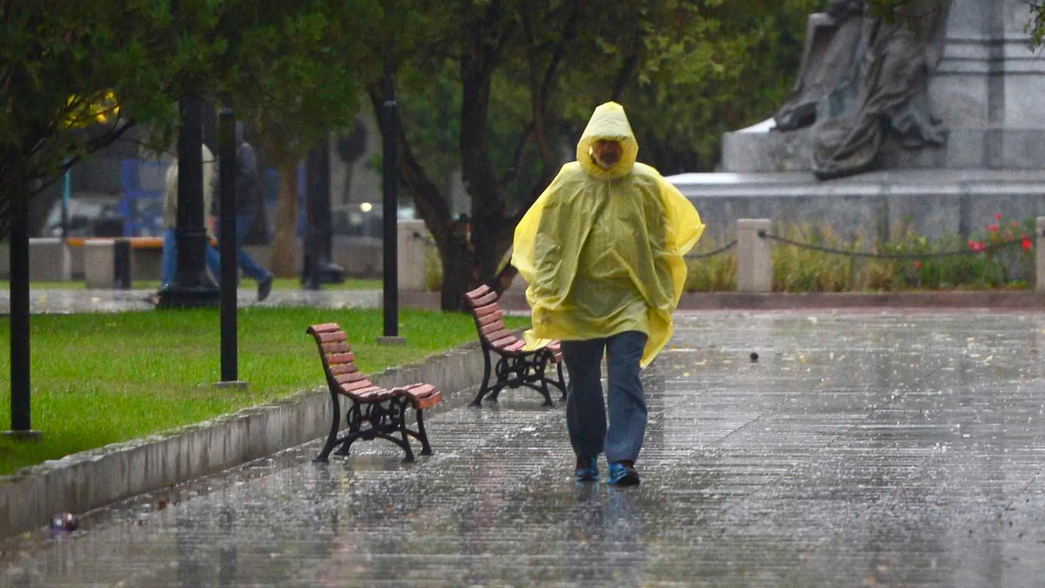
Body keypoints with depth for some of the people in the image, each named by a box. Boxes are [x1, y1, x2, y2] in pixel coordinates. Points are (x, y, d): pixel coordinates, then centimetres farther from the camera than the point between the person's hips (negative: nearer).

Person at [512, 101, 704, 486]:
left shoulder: (645, 184, 3)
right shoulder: (569, 183, 3)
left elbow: (660, 245, 9)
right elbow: (547, 241, 5)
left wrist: (660, 299, 4)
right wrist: (545, 294, -2)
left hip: (629, 299, -1)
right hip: (578, 299, 1)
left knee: (625, 378, -12)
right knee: (582, 381, 8)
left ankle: (622, 459, -16)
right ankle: (586, 455, 24)